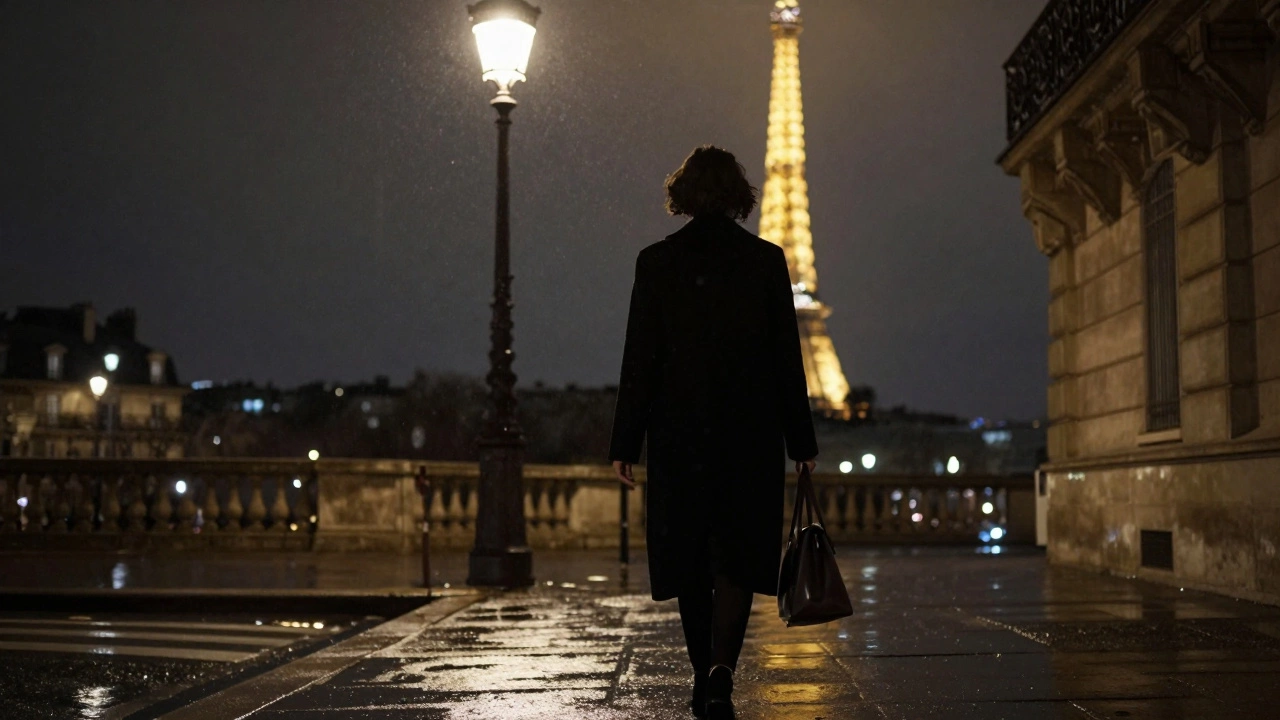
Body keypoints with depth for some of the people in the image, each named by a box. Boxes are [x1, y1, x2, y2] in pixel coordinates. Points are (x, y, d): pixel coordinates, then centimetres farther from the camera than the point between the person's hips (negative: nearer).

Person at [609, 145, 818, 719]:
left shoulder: (656, 261, -1)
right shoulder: (767, 260, 0)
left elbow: (640, 359, -3)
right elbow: (788, 357, 1)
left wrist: (624, 444, 1)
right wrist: (802, 442, 7)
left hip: (678, 432, 1)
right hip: (751, 434, 0)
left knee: (690, 558, 12)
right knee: (737, 555, 3)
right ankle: (721, 668, -15)